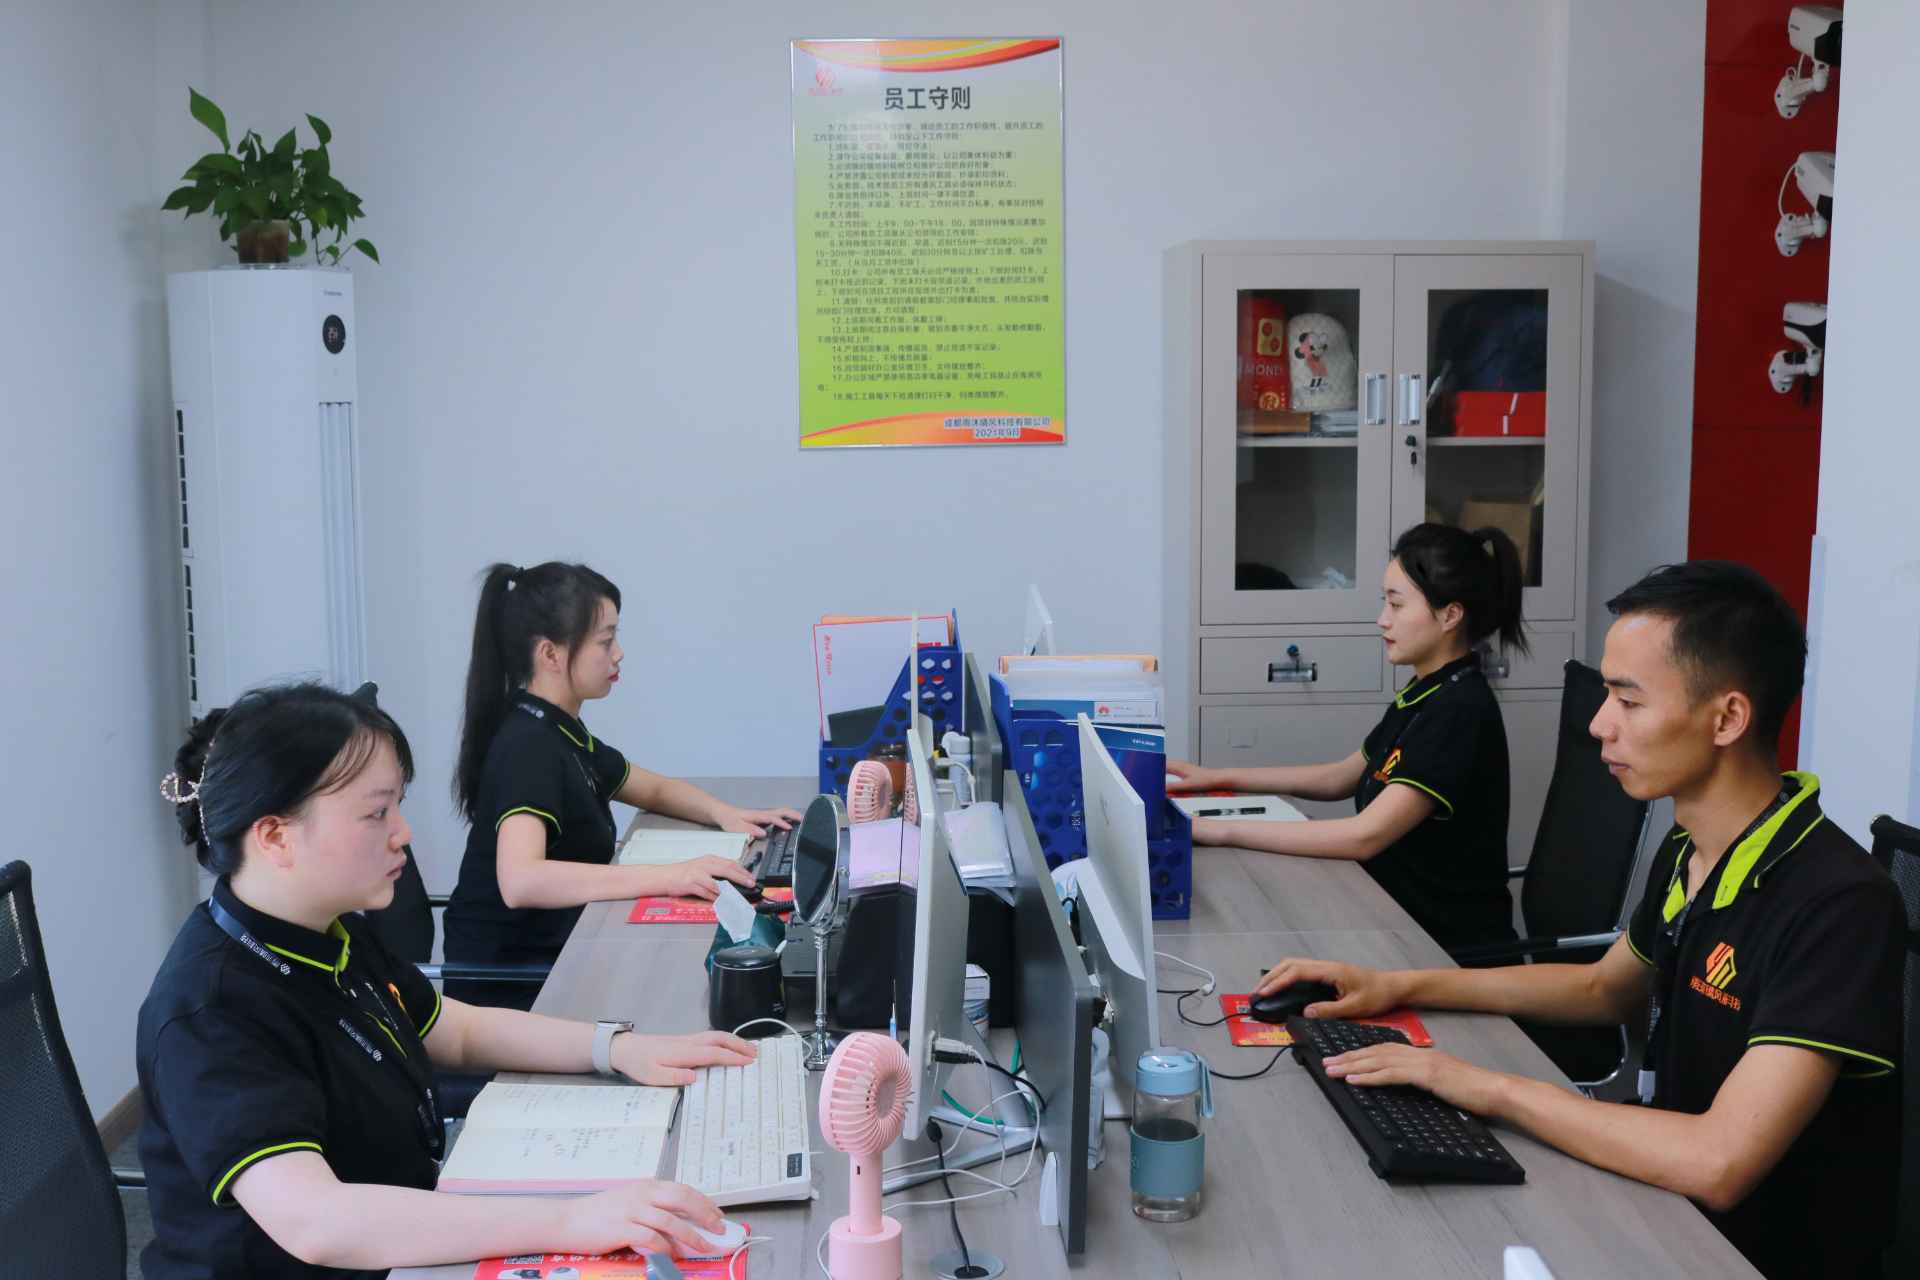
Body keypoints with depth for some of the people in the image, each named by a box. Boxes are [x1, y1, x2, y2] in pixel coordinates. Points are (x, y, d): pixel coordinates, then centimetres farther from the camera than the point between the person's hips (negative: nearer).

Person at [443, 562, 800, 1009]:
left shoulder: (560, 732, 8)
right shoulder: (526, 746, -20)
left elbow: (654, 789, 23)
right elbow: (519, 880, -36)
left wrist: (722, 813, 2)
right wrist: (668, 877, -38)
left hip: (552, 957, 9)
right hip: (509, 990, -9)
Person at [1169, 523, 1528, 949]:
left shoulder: (1461, 711, -21)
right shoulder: (1426, 693, 7)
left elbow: (1365, 835, -26)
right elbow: (1341, 777, 19)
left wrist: (1220, 829, -24)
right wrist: (1218, 779, 12)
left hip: (1452, 945, -8)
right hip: (1404, 917, 8)